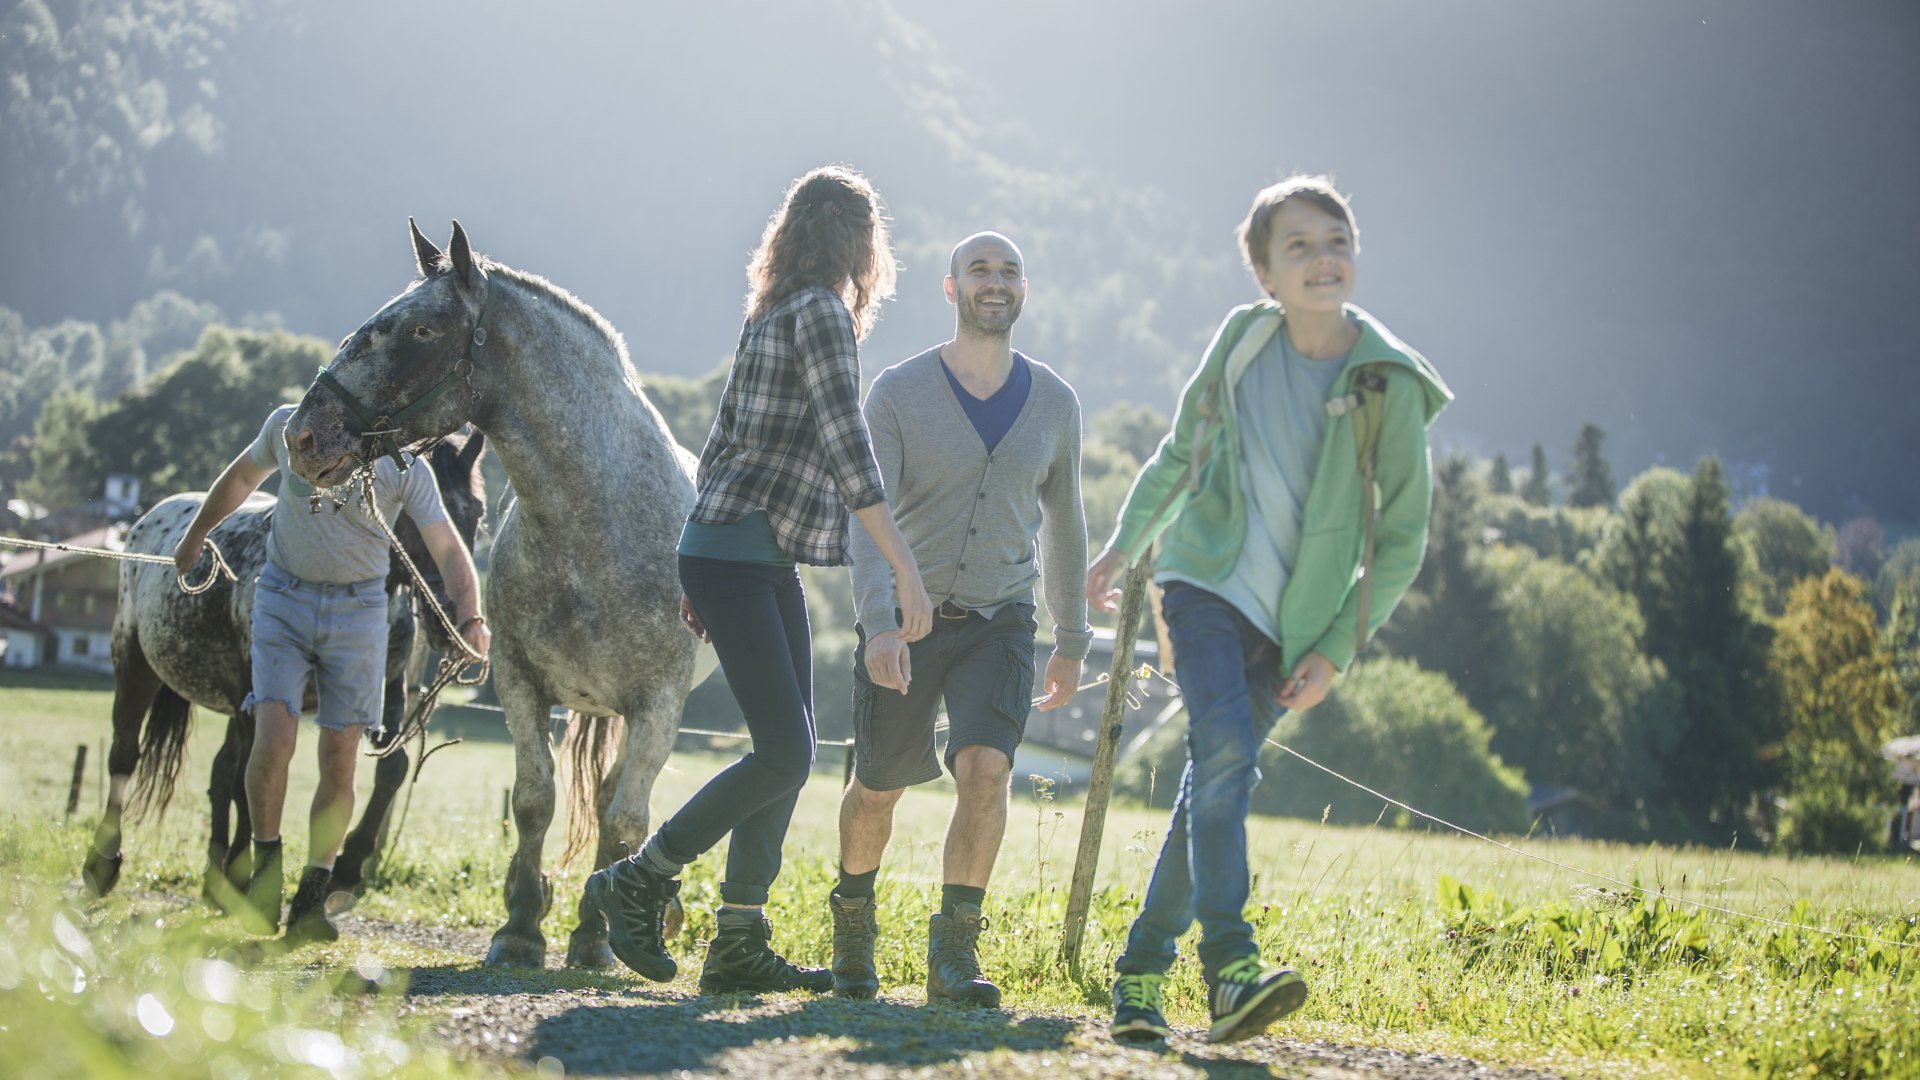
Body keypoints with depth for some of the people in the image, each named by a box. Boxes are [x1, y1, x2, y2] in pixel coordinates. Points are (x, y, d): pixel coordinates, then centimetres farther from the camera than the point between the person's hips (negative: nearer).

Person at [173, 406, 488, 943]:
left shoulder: (405, 463, -10)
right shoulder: (287, 426, -5)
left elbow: (447, 548, -14)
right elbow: (241, 478, 16)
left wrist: (470, 618, -30)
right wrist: (194, 536, 27)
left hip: (358, 607, 0)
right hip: (283, 598, 0)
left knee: (340, 757, -2)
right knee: (274, 739, -14)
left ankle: (312, 899, 8)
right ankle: (265, 869, 7)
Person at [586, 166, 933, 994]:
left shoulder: (771, 314, 17)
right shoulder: (820, 313, -10)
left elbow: (722, 445, 20)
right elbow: (847, 453, -17)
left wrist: (703, 570, 24)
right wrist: (907, 571, -18)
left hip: (758, 562, 10)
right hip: (740, 558, -10)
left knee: (790, 752, 6)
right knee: (786, 753, -12)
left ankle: (738, 946, 6)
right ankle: (639, 881, -1)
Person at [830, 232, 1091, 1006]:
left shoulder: (1053, 403, 0)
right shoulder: (899, 393, -9)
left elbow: (1063, 522, 13)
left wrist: (1072, 640, 16)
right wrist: (879, 623, -32)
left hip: (998, 623, 1)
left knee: (984, 770, -21)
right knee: (878, 788, 11)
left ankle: (953, 956, -15)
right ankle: (853, 916, 39)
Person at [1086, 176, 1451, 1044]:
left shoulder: (1390, 385, -7)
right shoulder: (1241, 342, 0)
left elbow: (1402, 539, -2)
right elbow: (1181, 451, 19)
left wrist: (1337, 649, -6)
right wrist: (1126, 542, 17)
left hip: (1290, 626, 0)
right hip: (1207, 582, 0)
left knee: (1215, 783, 3)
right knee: (1224, 750, -23)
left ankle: (1141, 972, 18)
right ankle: (1230, 970, -30)